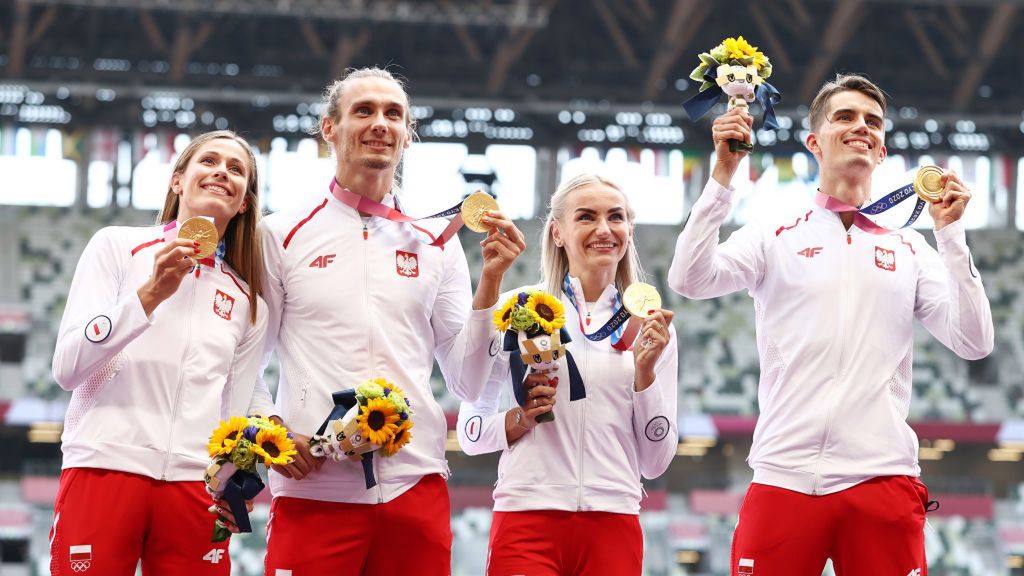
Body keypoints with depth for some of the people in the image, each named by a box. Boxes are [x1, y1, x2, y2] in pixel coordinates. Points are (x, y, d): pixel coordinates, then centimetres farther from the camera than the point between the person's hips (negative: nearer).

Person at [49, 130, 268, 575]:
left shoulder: (248, 303, 16)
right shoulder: (117, 247, 6)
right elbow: (66, 369, -4)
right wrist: (150, 295, -15)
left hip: (196, 487, 3)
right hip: (105, 468, -3)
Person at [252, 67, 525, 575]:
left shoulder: (437, 246, 13)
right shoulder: (282, 236, 7)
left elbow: (467, 382, 10)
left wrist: (490, 281, 0)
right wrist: (270, 432, -10)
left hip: (416, 489, 2)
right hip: (314, 490, -2)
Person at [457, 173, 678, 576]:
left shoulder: (650, 326, 8)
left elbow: (654, 462, 7)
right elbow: (470, 432, 5)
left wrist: (645, 370, -4)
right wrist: (520, 418, -13)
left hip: (614, 523, 2)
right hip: (528, 518, -2)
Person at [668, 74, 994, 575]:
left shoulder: (909, 250, 13)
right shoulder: (775, 235, 9)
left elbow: (973, 343, 4)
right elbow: (689, 280, -6)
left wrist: (950, 232, -1)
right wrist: (723, 176, -10)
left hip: (882, 480, 1)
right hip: (784, 478, -1)